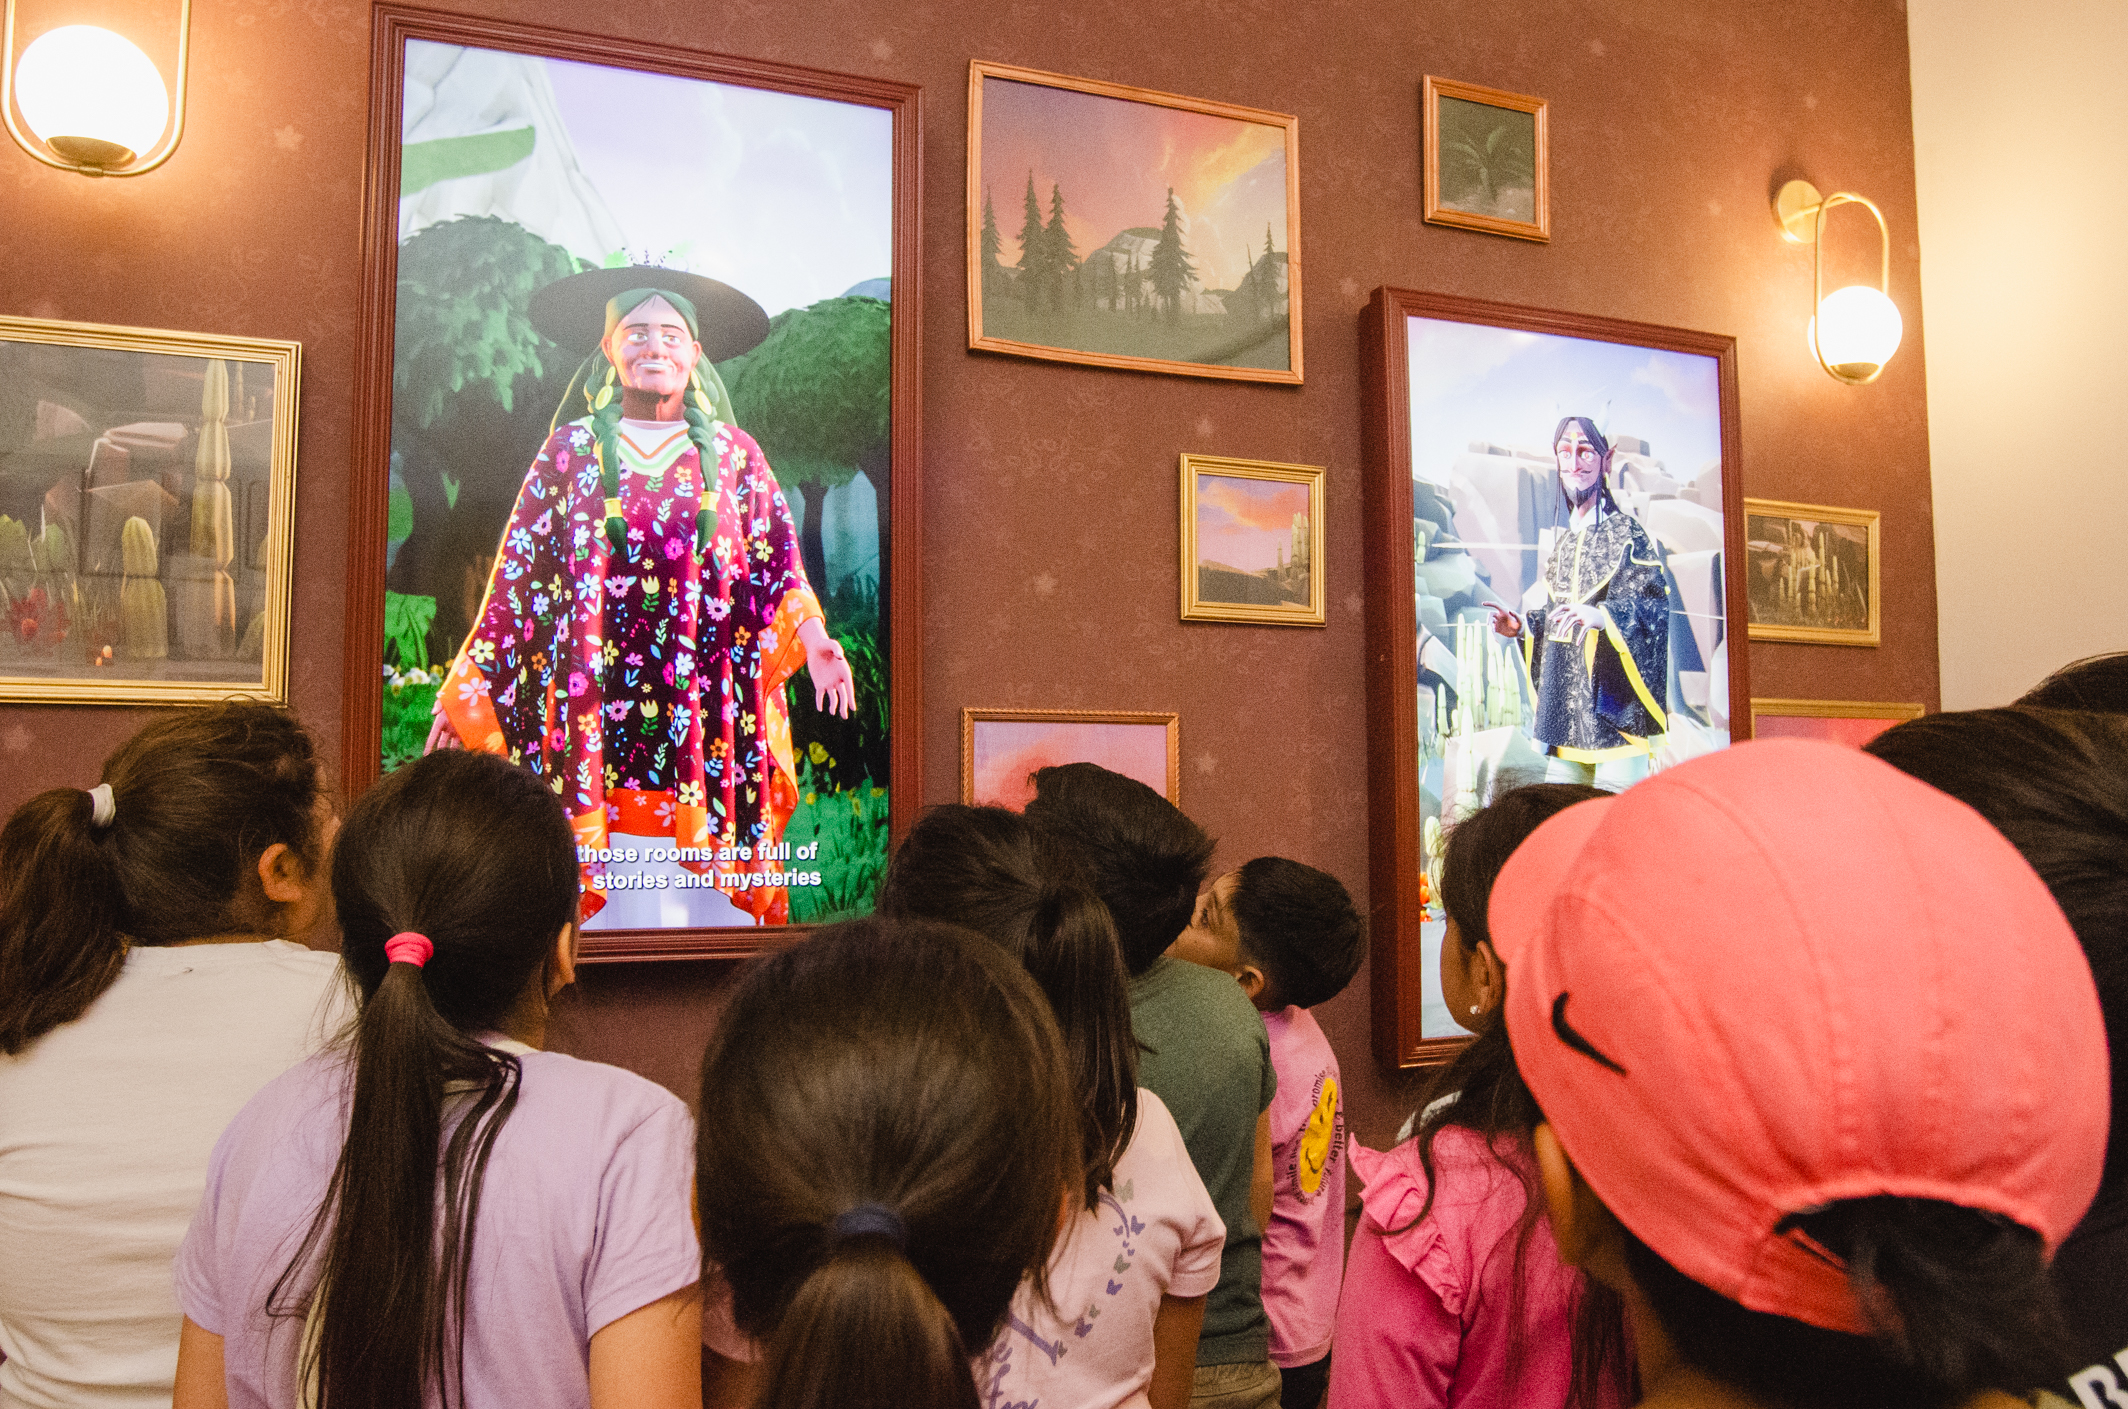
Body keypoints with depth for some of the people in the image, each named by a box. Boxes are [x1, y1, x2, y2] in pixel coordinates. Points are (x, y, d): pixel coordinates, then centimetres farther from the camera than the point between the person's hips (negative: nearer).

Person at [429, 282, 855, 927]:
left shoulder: (734, 453, 13)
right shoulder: (571, 450, 11)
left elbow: (778, 561, 7)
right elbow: (518, 572, 9)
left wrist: (810, 631, -14)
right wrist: (464, 692, 4)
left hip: (714, 705, 1)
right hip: (607, 701, -1)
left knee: (723, 897, -3)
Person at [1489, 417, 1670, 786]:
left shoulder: (1627, 531, -3)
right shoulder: (1563, 541, 19)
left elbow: (1655, 604, -13)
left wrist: (1602, 616, -29)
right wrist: (1523, 626, 7)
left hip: (1616, 704, -7)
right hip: (1566, 710, 7)